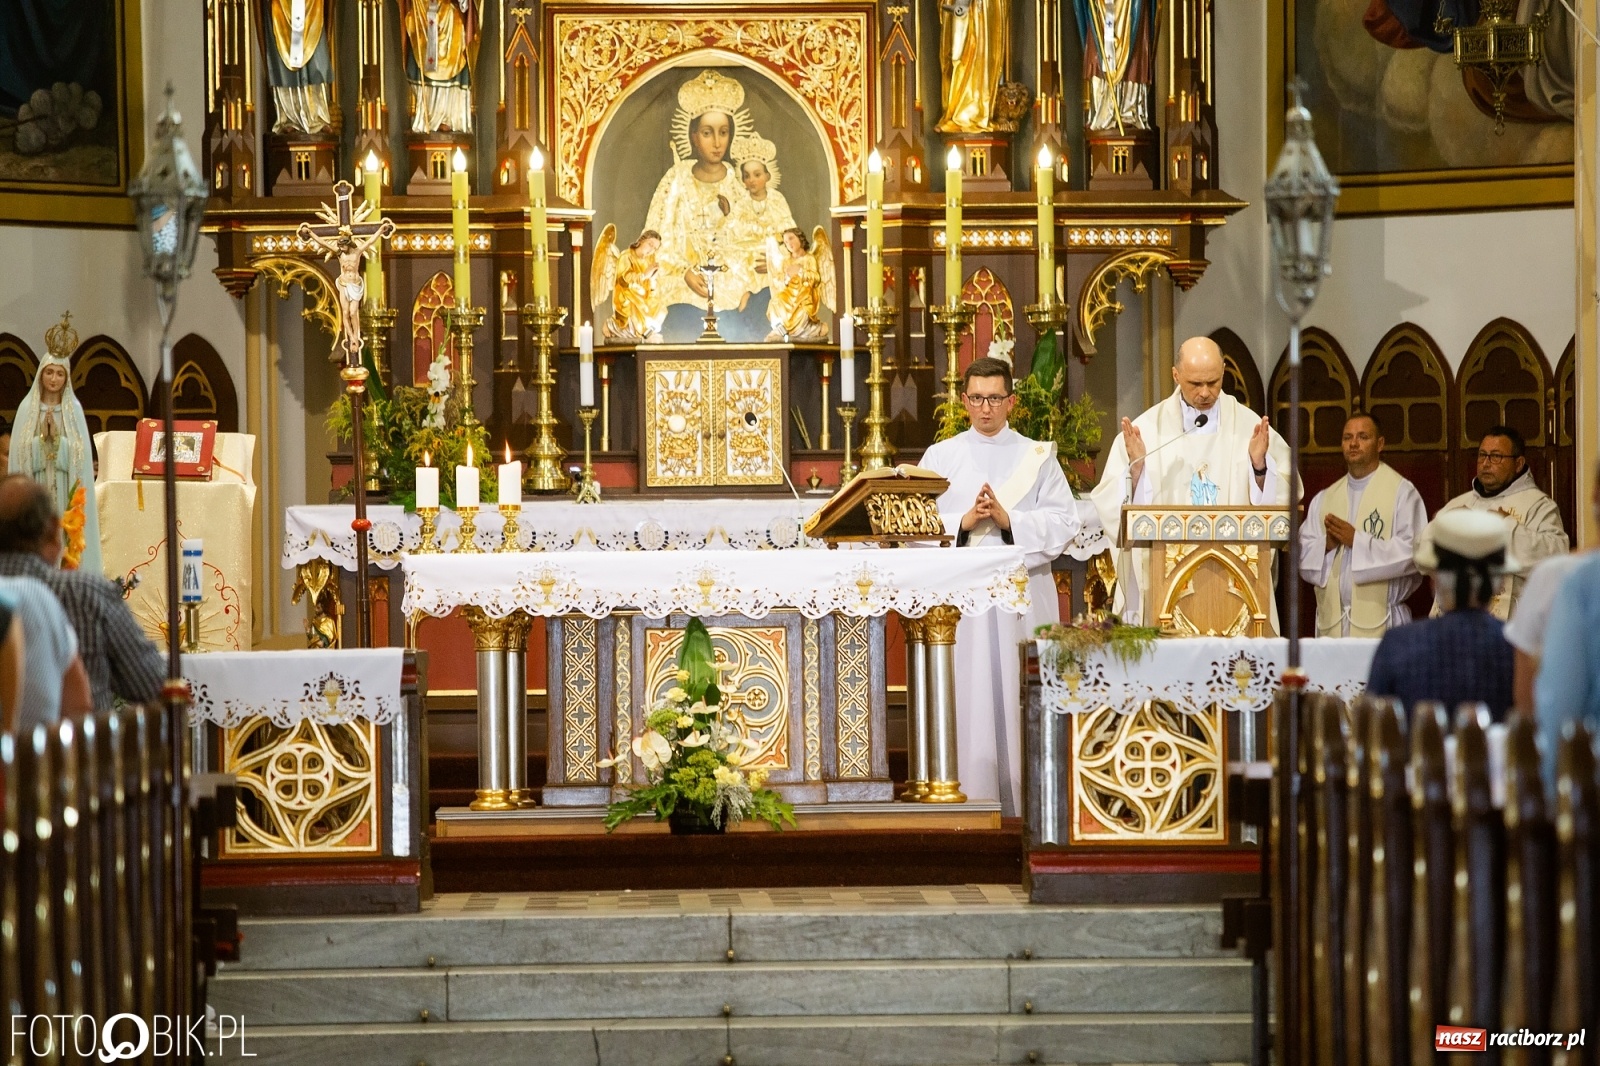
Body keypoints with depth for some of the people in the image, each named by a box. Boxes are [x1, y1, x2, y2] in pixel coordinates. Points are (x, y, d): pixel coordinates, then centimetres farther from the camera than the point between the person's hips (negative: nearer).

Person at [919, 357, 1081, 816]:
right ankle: (971, 797, -1)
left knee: (1021, 698, -2)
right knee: (969, 697, -4)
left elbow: (1063, 523, -1)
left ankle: (1024, 802, 2)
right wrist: (965, 521, -13)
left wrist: (1008, 519, -13)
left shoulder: (1038, 457, 10)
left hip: (1024, 592, 0)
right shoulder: (940, 457, 11)